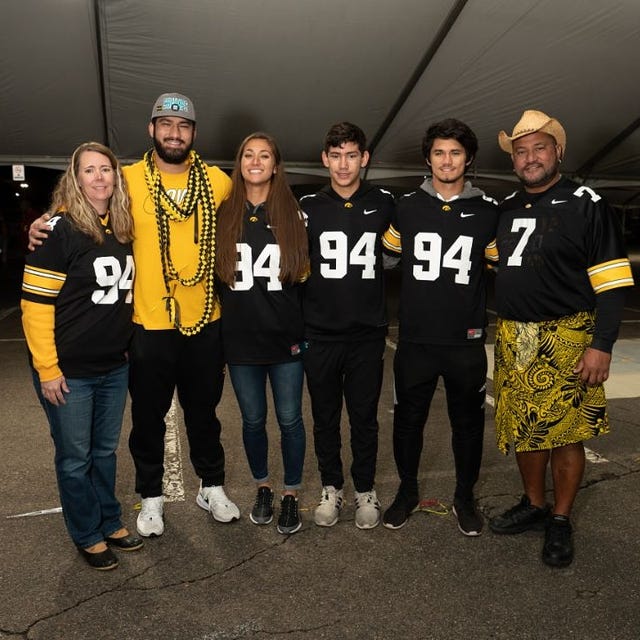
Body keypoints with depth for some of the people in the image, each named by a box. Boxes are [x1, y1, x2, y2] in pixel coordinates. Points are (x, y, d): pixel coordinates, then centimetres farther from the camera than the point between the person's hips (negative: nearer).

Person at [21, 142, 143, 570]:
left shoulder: (123, 229, 6)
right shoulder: (61, 229, -14)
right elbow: (35, 303, -16)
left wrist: (125, 347, 11)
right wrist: (47, 368, -16)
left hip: (115, 366, 6)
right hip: (70, 371, -6)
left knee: (105, 450, 19)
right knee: (75, 458, 10)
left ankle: (110, 523, 36)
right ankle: (88, 536, 28)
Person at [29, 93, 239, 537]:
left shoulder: (218, 182, 1)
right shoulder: (128, 180, -5)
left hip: (205, 322, 2)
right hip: (149, 325, -1)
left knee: (204, 411, 18)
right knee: (148, 417, 13)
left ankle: (212, 487, 38)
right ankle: (152, 496, 35)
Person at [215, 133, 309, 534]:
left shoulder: (293, 213, 1)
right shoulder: (224, 214, 4)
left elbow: (306, 271, 6)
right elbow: (212, 272, 10)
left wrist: (303, 328, 2)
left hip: (285, 336, -1)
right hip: (240, 338, 2)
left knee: (290, 419, 7)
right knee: (253, 419, 13)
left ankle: (291, 496, 25)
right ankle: (263, 488, 33)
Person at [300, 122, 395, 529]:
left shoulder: (384, 204, 1)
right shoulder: (308, 207, 1)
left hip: (368, 332, 0)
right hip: (320, 333, 1)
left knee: (365, 418, 11)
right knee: (325, 417, 12)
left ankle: (366, 490, 29)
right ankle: (331, 488, 30)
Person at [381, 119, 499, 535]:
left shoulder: (488, 212, 2)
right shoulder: (406, 208, 2)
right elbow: (388, 253, 15)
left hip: (467, 341, 0)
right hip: (415, 340, 0)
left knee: (468, 422, 12)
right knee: (408, 419, 11)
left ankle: (465, 497, 32)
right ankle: (407, 492, 32)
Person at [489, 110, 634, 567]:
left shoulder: (587, 205, -5)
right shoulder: (506, 209, 11)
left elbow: (611, 283, -10)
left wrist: (602, 346, -16)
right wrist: (499, 330, 12)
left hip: (567, 340, -5)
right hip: (513, 340, 5)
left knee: (565, 433, 2)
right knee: (523, 428, 13)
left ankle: (560, 522, 20)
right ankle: (534, 506, 32)